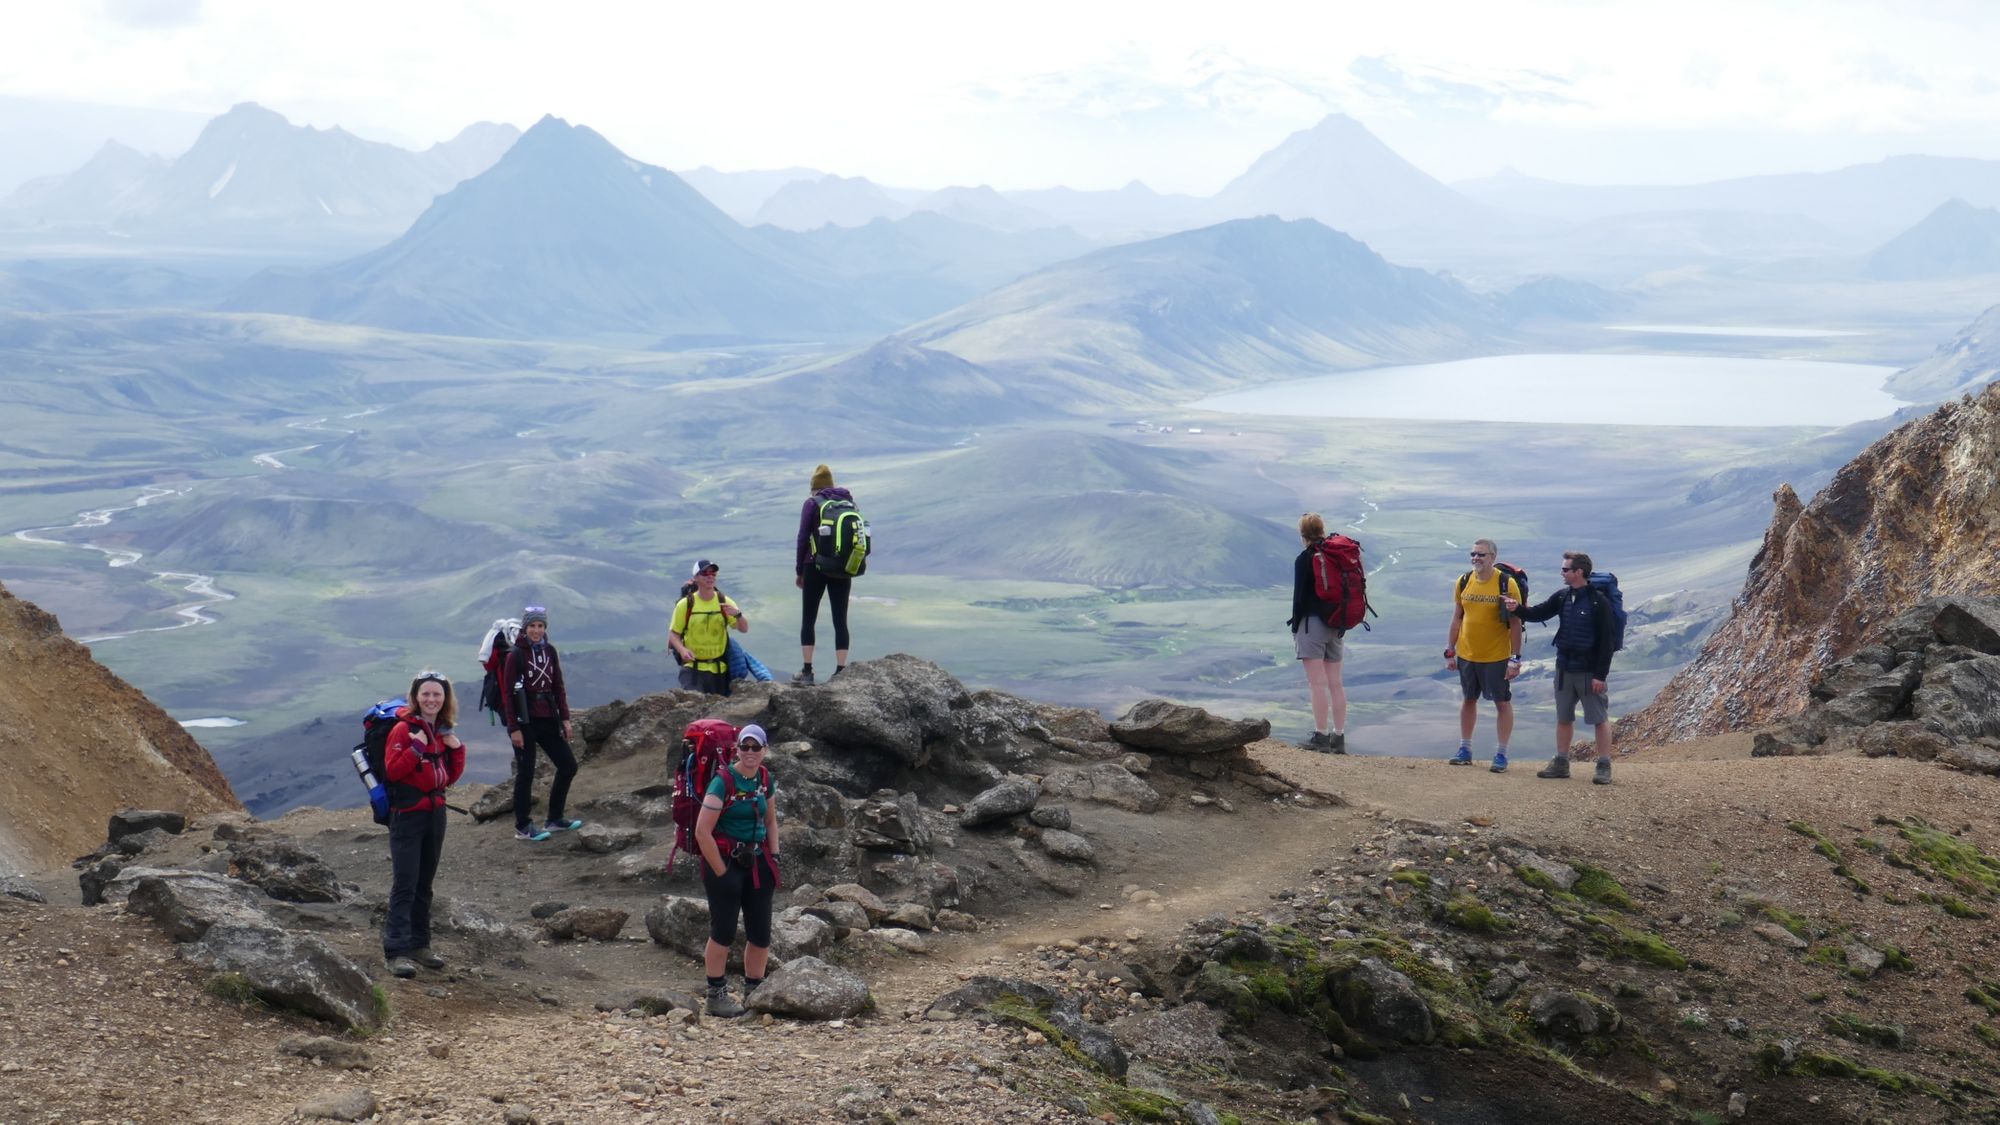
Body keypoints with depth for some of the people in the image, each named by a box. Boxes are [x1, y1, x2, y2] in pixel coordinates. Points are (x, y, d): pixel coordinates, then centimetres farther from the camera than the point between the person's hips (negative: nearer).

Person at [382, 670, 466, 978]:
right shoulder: (403, 729, -11)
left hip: (435, 812, 7)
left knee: (424, 884, 13)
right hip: (407, 814, -7)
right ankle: (397, 951, -13)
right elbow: (392, 771, -19)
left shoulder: (442, 731, 10)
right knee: (405, 884, -11)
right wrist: (417, 747, -25)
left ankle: (419, 945, 21)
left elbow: (450, 777, 14)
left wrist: (457, 749, 0)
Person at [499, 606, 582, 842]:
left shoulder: (550, 652, 8)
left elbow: (559, 687, 12)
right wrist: (514, 728, -16)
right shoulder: (516, 655, -9)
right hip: (525, 721, -6)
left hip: (548, 719, 6)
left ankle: (554, 819, 19)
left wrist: (565, 718, 6)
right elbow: (508, 693, -11)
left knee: (568, 766, 7)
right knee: (525, 773, -2)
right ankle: (523, 827, 8)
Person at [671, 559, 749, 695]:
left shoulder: (724, 602, 3)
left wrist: (737, 614, -22)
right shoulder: (685, 605, -3)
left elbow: (744, 629, -1)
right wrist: (682, 650, -19)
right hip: (693, 668, -3)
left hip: (719, 669, 3)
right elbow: (673, 633, 1)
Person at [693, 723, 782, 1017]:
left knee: (761, 933, 8)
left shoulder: (766, 780, 3)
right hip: (726, 860, -6)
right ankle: (716, 996, 12)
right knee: (723, 932, 1)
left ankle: (753, 991, 22)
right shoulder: (723, 782, -17)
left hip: (757, 862, 6)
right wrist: (721, 872, -15)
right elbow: (702, 832, -20)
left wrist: (774, 857, 8)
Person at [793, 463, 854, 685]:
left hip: (816, 567, -3)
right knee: (840, 620, 5)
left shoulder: (812, 503, -4)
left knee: (809, 619, 7)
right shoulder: (848, 501, 7)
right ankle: (841, 671, 0)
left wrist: (799, 570, 3)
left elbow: (803, 538, -5)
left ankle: (807, 672, 3)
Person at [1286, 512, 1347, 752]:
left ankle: (1320, 736, -10)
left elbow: (1299, 595, -10)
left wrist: (1295, 626, -2)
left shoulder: (1304, 559, -9)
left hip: (1312, 623, -7)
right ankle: (1339, 738, 8)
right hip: (1335, 625, 7)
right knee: (1335, 684, 8)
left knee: (1317, 683, -8)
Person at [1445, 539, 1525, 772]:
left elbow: (1515, 623, -9)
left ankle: (1501, 755, 10)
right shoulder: (1464, 583, 2)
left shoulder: (1507, 584, -11)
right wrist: (1450, 651, 8)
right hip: (1467, 655, 4)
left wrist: (1515, 659, -12)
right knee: (1468, 700, 14)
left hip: (1496, 657, -4)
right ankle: (1465, 750, 24)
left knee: (1502, 703, 3)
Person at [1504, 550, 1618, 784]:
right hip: (1564, 668, 7)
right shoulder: (1562, 597, 5)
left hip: (1589, 671, -7)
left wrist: (1600, 675, -17)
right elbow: (1538, 614, 8)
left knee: (1600, 719, 0)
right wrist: (1517, 609, -14)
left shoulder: (1599, 601, -14)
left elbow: (1606, 640, -15)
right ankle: (1561, 763, 22)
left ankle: (1604, 766, 6)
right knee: (1563, 718, 13)